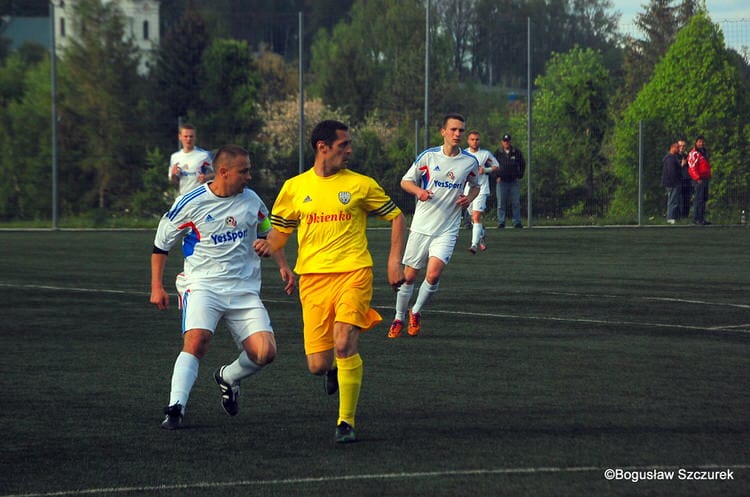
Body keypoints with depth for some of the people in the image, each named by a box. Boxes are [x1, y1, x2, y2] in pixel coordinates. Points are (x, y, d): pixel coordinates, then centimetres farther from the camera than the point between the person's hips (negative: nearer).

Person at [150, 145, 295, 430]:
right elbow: (161, 243, 4)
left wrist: (283, 267, 15)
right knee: (196, 339, -30)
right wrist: (156, 286, -1)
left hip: (244, 289, 4)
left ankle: (228, 378, 20)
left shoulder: (251, 201, 5)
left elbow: (267, 233, 25)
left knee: (265, 353, -11)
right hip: (203, 286, -4)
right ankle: (175, 409, -26)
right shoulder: (190, 203, -7)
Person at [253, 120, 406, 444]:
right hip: (312, 278, 2)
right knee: (318, 365, -3)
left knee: (344, 345, -22)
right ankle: (332, 369, 37)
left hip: (353, 273, -2)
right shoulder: (295, 188, 10)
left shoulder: (361, 185, 6)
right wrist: (268, 245, -6)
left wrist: (395, 260, 3)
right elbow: (280, 231, 17)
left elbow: (396, 217, 14)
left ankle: (346, 422, -9)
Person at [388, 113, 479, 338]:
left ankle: (416, 312, 10)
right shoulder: (428, 156, -3)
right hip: (421, 226, 0)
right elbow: (406, 181, 6)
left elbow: (475, 186, 20)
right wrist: (419, 191, -16)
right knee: (409, 275, 5)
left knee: (433, 275, -16)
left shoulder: (470, 162, 1)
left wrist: (469, 198, -2)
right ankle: (398, 319, 24)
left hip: (447, 229, 0)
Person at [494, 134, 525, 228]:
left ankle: (517, 222, 2)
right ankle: (501, 222, 3)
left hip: (514, 181, 1)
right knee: (501, 203, -1)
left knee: (516, 203, -1)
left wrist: (519, 176, 6)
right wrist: (497, 177, 2)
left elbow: (522, 165, 15)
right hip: (502, 181, -1)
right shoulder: (497, 153, 5)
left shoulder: (516, 152, 6)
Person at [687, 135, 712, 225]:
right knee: (698, 199, -10)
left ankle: (702, 218, 17)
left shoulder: (705, 153, 19)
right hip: (699, 180, -10)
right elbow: (692, 168, -17)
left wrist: (709, 177, 19)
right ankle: (696, 218, -9)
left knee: (704, 199, 12)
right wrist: (698, 179, -21)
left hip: (705, 180, 10)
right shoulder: (694, 154, -11)